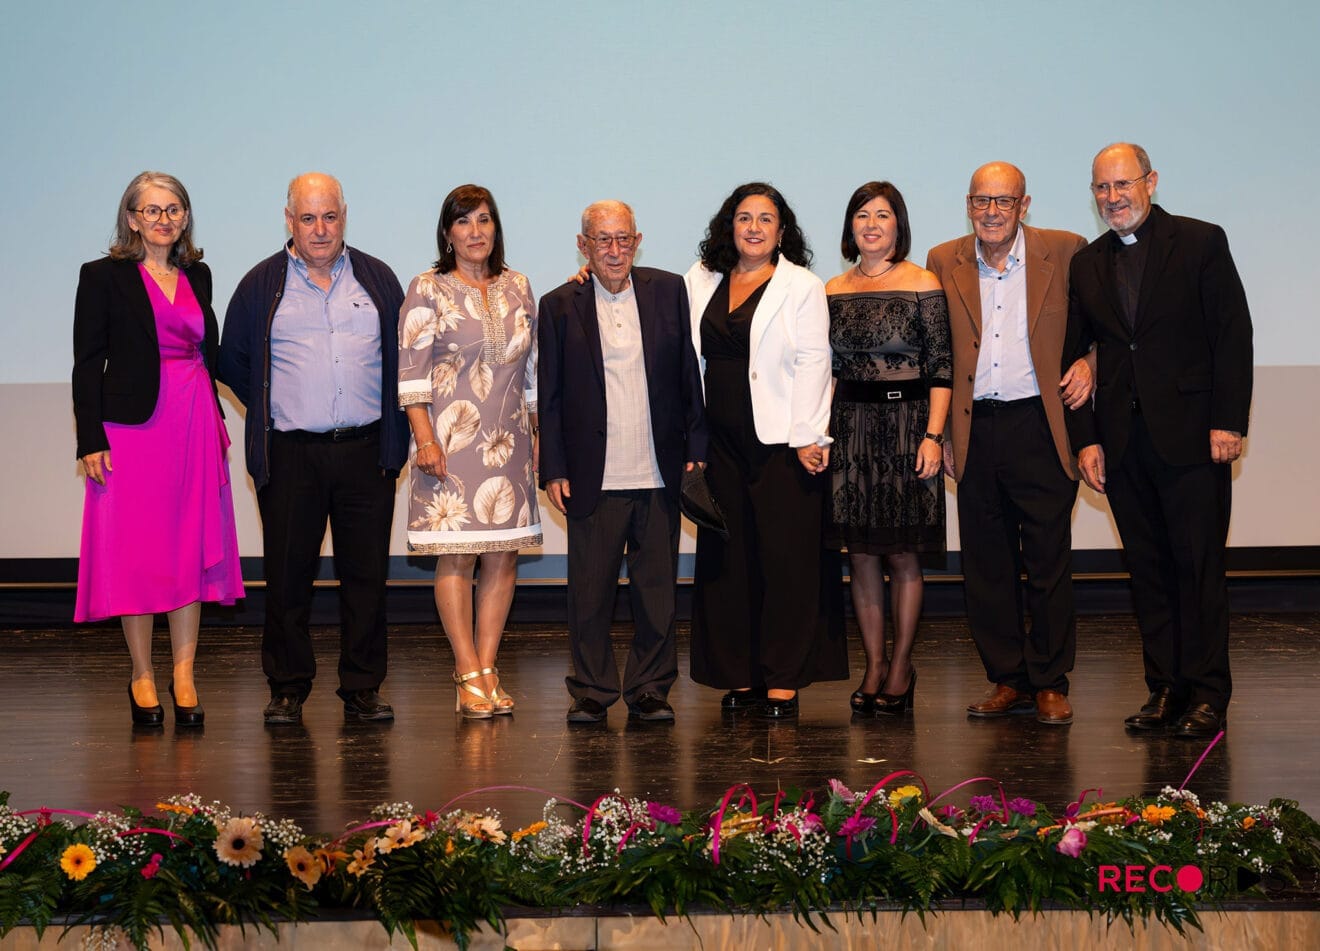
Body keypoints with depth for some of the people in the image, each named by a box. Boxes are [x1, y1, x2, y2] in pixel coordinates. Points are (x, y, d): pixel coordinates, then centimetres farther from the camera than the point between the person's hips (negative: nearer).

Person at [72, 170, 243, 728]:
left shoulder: (198, 276, 13)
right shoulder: (103, 277, 0)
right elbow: (87, 364, -3)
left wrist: (218, 425, 13)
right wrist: (91, 439, -10)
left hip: (195, 428, 4)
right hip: (134, 427, -4)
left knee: (192, 551, 3)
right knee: (136, 551, 0)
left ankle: (184, 677, 9)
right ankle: (142, 677, 11)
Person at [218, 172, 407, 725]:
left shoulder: (377, 280, 10)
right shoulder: (262, 285, 6)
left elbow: (401, 356, 15)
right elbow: (232, 361, 14)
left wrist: (392, 428, 8)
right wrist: (273, 411, 9)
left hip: (366, 452, 1)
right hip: (290, 454, -1)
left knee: (366, 574, 2)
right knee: (288, 575, 1)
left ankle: (363, 689, 11)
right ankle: (288, 690, 11)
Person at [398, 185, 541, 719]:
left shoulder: (517, 288, 13)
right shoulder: (427, 290, 0)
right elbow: (412, 371, -5)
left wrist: (539, 433, 14)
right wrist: (424, 438, -13)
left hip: (508, 441, 4)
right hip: (451, 440, -4)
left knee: (503, 554, 3)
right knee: (456, 554, -5)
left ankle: (488, 667, 10)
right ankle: (468, 674, 1)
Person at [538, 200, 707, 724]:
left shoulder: (668, 291, 6)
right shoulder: (560, 306, 3)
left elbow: (690, 376, 9)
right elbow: (549, 397, 4)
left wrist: (696, 450, 4)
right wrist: (553, 471, -1)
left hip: (660, 475, 1)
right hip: (594, 479, -1)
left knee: (656, 587, 7)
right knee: (590, 590, 3)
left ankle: (650, 689, 18)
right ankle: (591, 690, 15)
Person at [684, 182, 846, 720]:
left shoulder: (802, 287, 0)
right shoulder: (701, 281, 12)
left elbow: (813, 362, -6)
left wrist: (807, 437, -12)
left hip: (781, 443, -4)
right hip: (721, 443, 4)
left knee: (786, 558, -3)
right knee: (727, 559, 6)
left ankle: (783, 680, 2)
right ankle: (739, 676, 14)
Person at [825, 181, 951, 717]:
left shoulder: (922, 285, -2)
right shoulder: (834, 292, 10)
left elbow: (941, 367, -4)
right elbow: (827, 368, 14)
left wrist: (933, 436, -13)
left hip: (906, 423, -4)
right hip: (849, 428, 4)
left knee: (902, 554, 0)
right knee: (860, 555, 5)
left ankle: (901, 667, 11)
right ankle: (874, 667, 13)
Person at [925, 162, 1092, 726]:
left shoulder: (1065, 252, 1)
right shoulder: (944, 263, 8)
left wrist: (1088, 364, -9)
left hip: (1039, 426, -2)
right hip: (975, 432, 3)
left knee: (1049, 564, 1)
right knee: (986, 567, 8)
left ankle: (1049, 684, 13)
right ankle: (1007, 680, 19)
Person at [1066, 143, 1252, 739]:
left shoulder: (1201, 243, 1)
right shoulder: (1087, 264, 13)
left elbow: (1233, 333, -4)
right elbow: (1078, 353, 13)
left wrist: (1228, 421, -11)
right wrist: (1085, 439, 4)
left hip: (1191, 436, -4)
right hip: (1122, 440, 4)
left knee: (1199, 565, -3)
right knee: (1147, 570, 6)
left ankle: (1206, 695, 3)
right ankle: (1165, 690, 13)